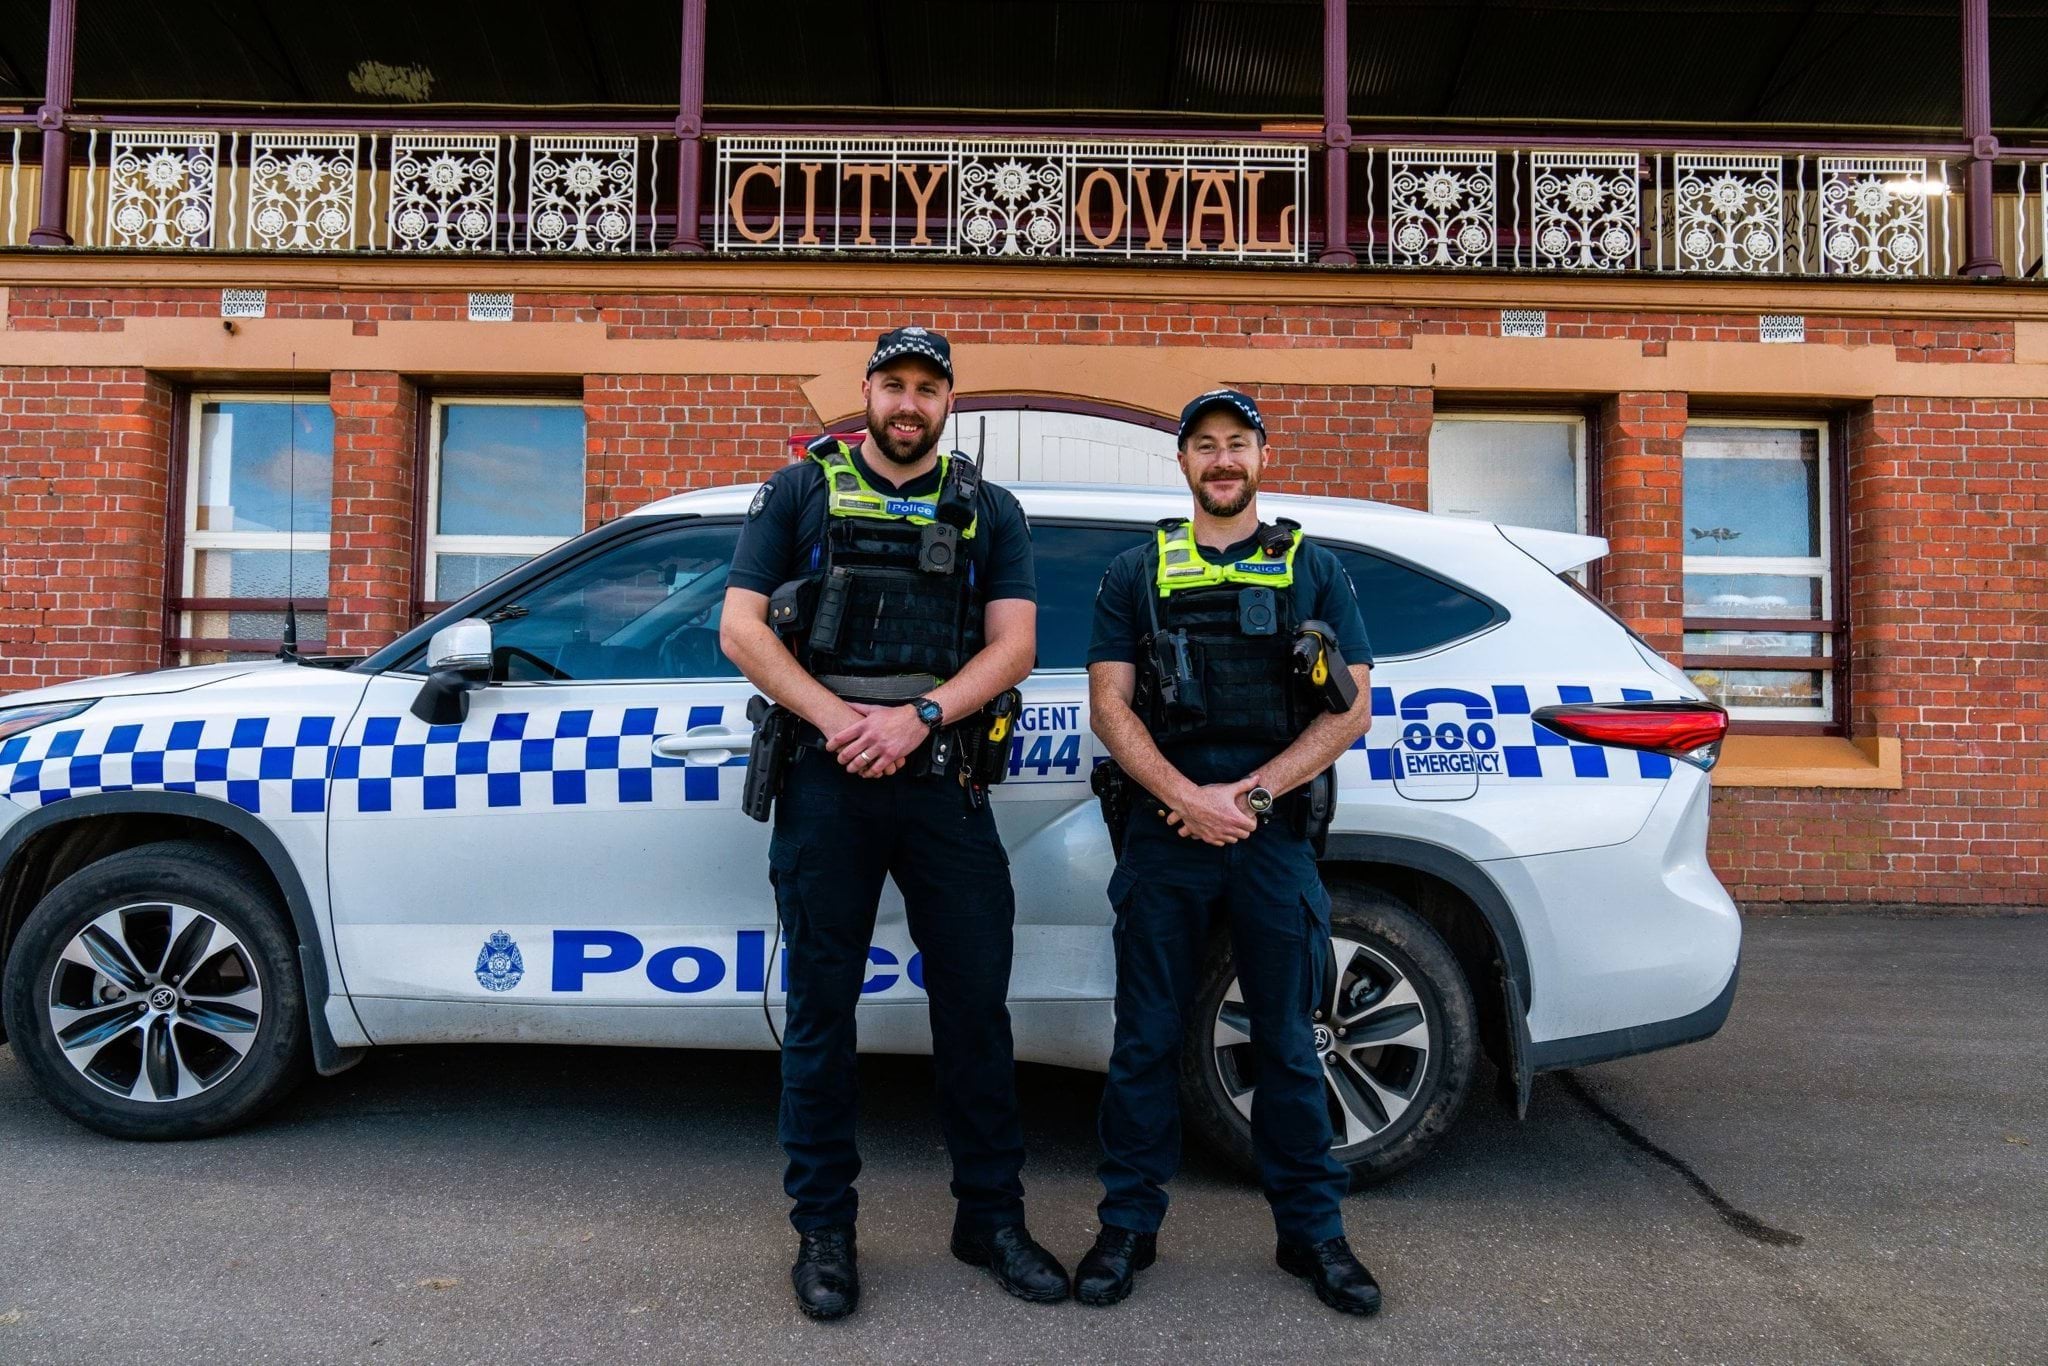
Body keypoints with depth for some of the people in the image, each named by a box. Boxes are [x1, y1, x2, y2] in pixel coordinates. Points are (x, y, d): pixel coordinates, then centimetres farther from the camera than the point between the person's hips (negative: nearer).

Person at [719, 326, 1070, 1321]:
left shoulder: (987, 510, 12)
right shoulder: (802, 490, 9)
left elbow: (1013, 644, 3)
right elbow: (740, 628, 1)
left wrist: (916, 717, -13)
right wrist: (839, 718, -12)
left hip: (941, 778, 1)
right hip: (826, 779, -1)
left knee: (975, 998, 5)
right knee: (821, 1005, 5)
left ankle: (991, 1217, 20)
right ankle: (823, 1229, 18)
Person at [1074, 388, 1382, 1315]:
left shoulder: (1314, 570, 10)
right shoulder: (1137, 573, 10)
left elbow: (1351, 708, 2)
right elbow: (1110, 705, 2)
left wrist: (1250, 795, -9)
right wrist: (1188, 798, -12)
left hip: (1276, 834, 0)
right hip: (1163, 831, 0)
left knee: (1287, 1042, 8)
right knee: (1145, 1040, 6)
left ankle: (1312, 1231, 22)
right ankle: (1129, 1225, 19)